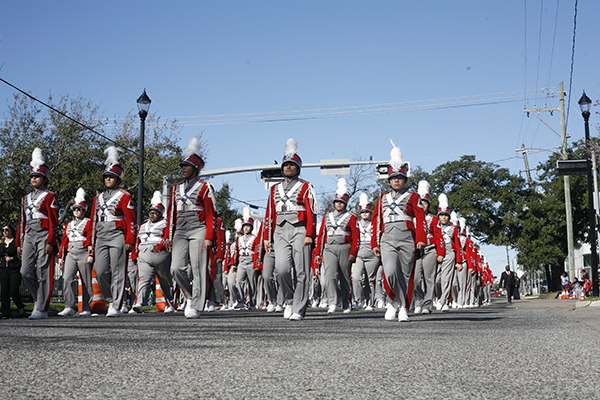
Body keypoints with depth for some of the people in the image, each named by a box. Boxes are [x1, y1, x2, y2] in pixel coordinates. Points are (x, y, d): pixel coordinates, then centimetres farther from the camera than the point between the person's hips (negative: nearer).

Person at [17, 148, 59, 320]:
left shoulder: (49, 196, 0)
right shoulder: (26, 198, 19)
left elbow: (54, 222, -6)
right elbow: (22, 222, 20)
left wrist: (50, 242, -14)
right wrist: (19, 243, 15)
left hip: (44, 236, -6)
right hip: (29, 237, 6)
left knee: (43, 273, -5)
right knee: (26, 272, -1)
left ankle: (42, 309, -2)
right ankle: (40, 299, 18)